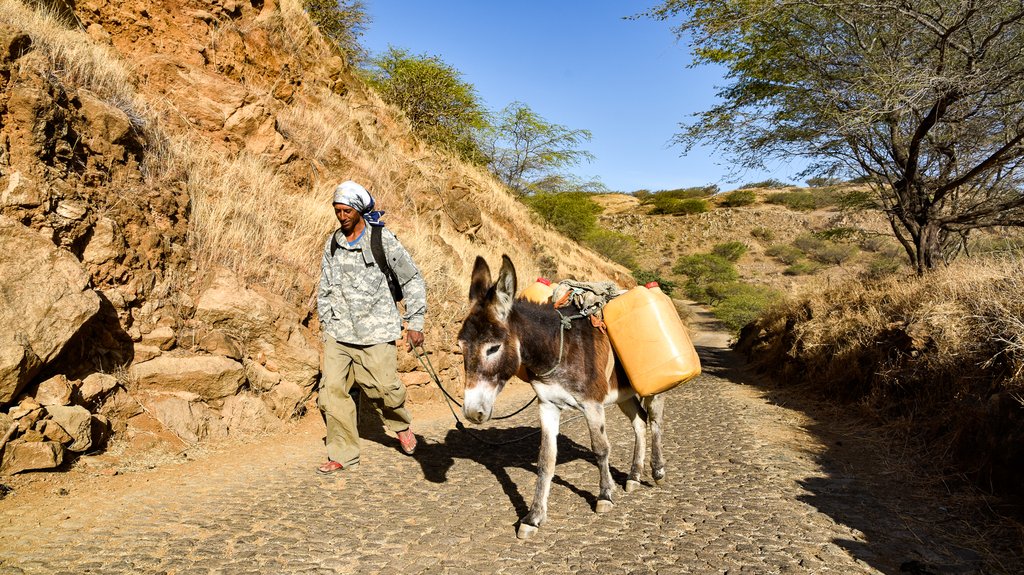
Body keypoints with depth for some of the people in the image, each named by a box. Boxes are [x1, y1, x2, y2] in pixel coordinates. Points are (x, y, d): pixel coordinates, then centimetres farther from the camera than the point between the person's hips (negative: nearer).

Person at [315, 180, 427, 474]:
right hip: (338, 332, 4)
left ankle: (401, 425, 32)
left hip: (376, 331, -4)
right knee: (331, 389, -4)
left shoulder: (383, 240, -5)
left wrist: (414, 322, -1)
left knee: (384, 387, -2)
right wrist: (326, 324, 15)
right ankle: (343, 454, 10)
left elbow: (413, 280, 1)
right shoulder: (333, 244, 9)